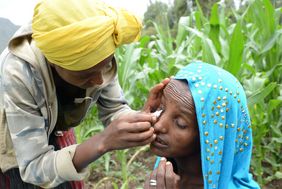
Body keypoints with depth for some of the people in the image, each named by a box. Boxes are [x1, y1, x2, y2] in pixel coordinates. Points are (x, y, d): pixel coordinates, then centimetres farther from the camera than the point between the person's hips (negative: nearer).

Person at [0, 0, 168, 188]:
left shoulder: (98, 56, -27)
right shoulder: (18, 73, -37)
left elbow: (114, 111, -15)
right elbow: (33, 168, -34)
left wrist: (143, 118, -35)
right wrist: (103, 142, -47)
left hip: (55, 134, 3)